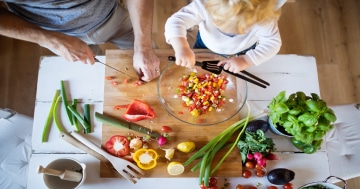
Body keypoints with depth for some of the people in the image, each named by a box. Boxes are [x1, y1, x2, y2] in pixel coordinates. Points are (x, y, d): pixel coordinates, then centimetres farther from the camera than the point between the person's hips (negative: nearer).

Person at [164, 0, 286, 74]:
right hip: (207, 47, 0)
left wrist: (246, 60, -44)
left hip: (244, 53, 1)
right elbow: (175, 21, -47)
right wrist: (181, 48, -67)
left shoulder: (264, 18, -40)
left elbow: (273, 43, -29)